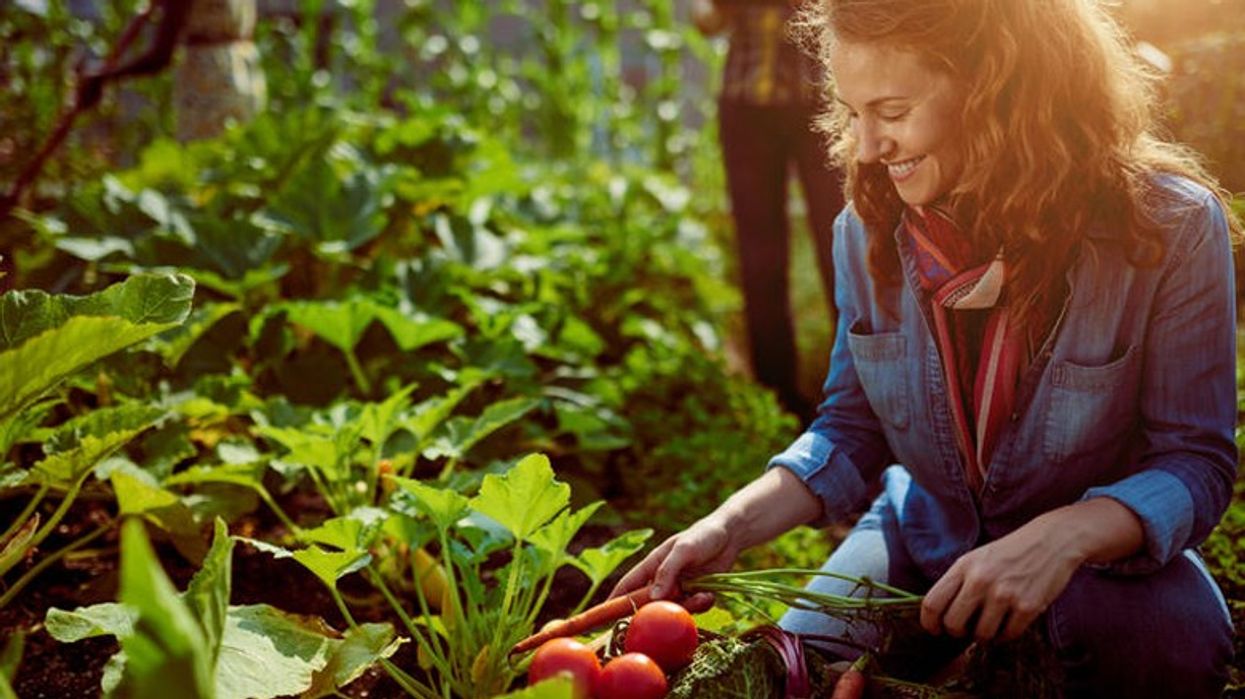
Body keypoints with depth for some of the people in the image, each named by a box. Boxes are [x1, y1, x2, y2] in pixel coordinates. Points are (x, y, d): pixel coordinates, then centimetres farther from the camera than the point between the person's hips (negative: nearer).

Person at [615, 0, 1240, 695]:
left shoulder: (1171, 226, -21)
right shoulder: (869, 229, -11)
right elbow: (851, 431, -2)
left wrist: (1061, 538, -38)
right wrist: (732, 526, -18)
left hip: (1103, 544, -2)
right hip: (926, 531, 3)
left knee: (1167, 642, -33)